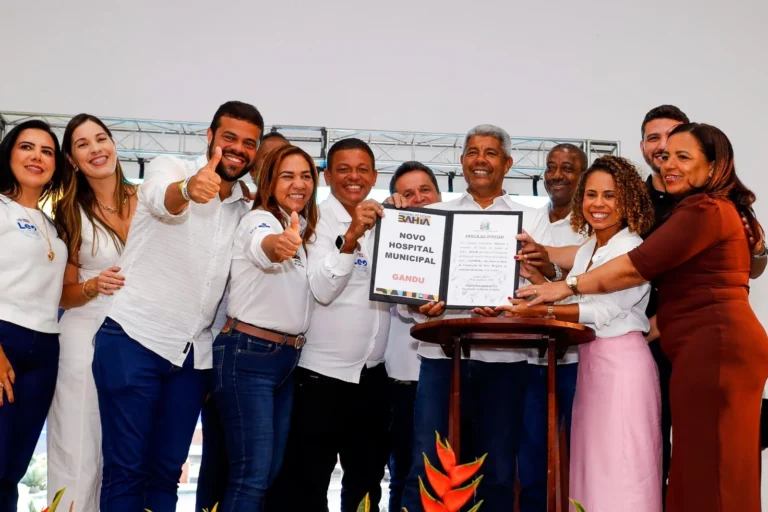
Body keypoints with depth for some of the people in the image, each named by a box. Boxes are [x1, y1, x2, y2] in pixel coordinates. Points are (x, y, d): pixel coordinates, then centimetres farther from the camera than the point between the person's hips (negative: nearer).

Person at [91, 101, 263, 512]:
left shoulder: (245, 210, 13)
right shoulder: (168, 168, -4)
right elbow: (163, 200, -28)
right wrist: (187, 191, -50)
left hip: (192, 354, 5)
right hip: (134, 339, -5)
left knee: (166, 471, 8)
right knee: (127, 469, -5)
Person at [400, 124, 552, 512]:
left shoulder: (533, 221, 10)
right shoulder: (434, 215, 14)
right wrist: (420, 306, -13)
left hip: (504, 359, 0)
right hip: (442, 355, 0)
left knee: (498, 475, 4)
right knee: (427, 473, -4)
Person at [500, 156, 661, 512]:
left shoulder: (633, 249, -10)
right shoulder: (586, 250, 15)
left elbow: (604, 310, -18)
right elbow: (573, 302, 13)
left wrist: (542, 311, -23)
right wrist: (539, 277, 1)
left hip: (622, 361, -8)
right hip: (590, 362, 8)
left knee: (619, 471, -6)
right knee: (593, 468, 10)